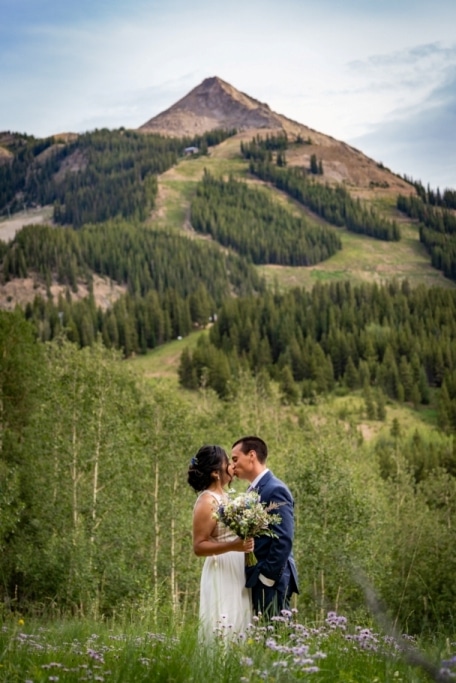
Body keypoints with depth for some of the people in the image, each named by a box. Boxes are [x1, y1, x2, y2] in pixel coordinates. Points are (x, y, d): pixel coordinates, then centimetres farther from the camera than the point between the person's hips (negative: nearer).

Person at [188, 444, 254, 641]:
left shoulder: (224, 497, 12)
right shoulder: (207, 501, -14)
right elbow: (199, 547, -17)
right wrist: (232, 546, -28)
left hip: (237, 574, 9)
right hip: (222, 576, -9)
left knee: (237, 629, 8)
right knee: (224, 634, -8)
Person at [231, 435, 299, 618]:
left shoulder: (275, 490, -11)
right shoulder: (253, 491, 17)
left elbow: (284, 540, -17)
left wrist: (267, 576, -16)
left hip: (270, 581, -9)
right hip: (256, 581, 9)